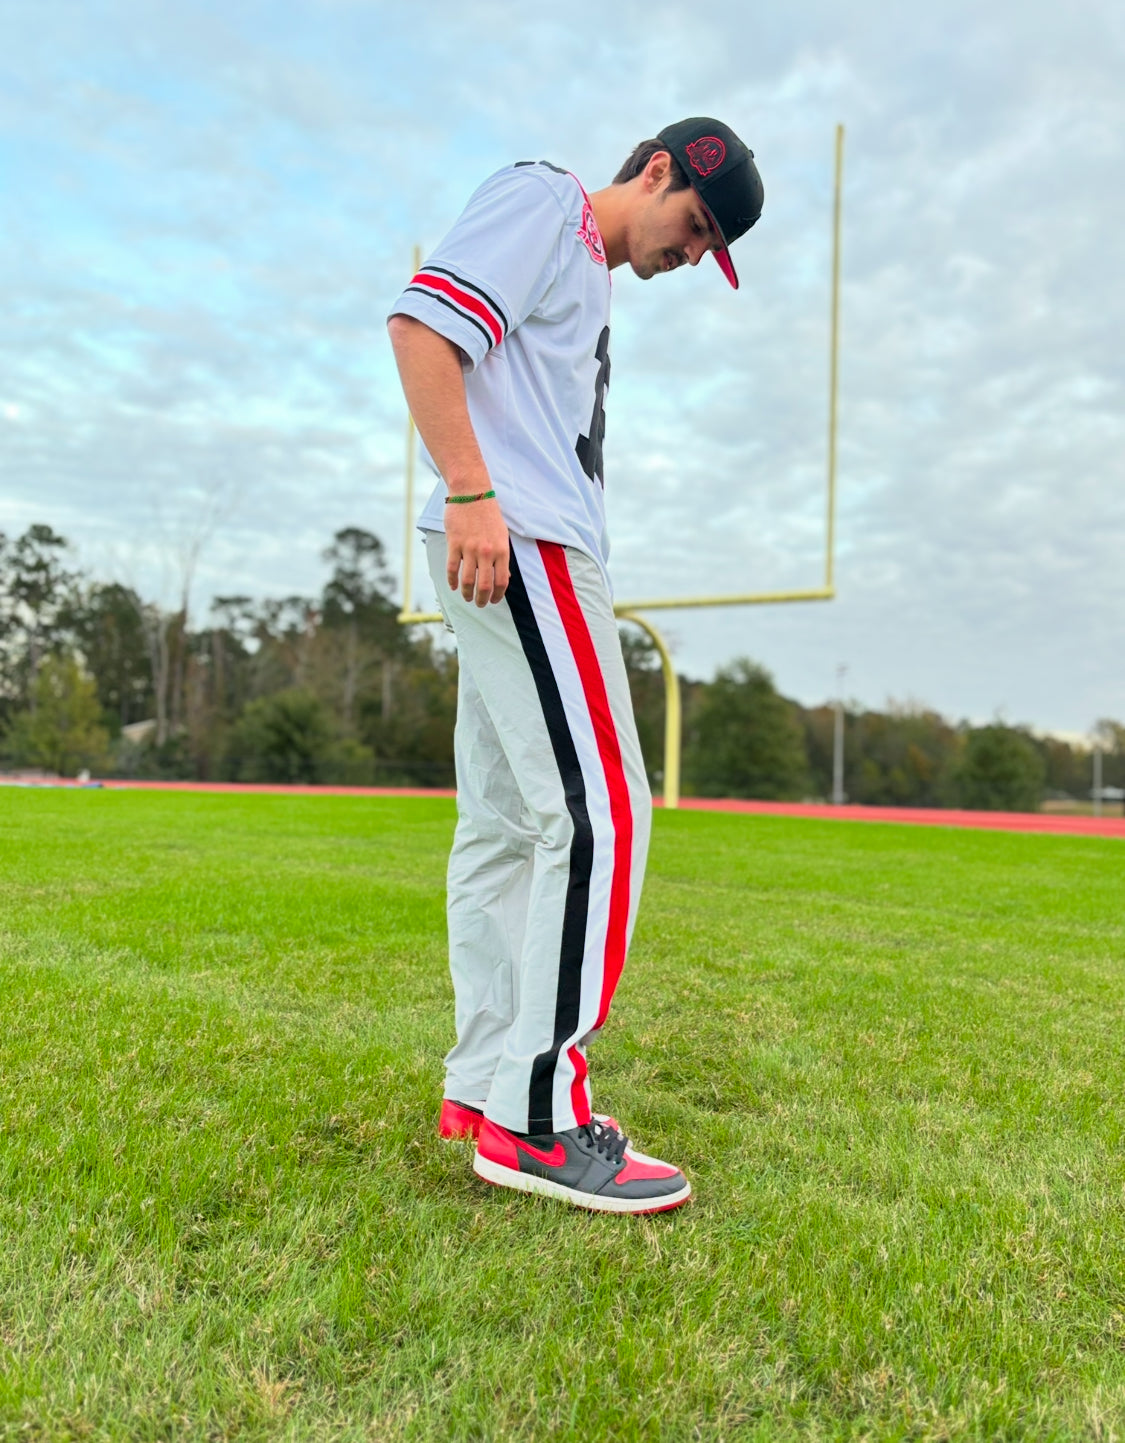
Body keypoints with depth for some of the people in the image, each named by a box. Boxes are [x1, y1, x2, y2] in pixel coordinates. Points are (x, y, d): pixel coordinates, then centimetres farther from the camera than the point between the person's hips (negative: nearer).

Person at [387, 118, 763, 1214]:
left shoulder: (590, 277, 30)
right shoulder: (540, 198, 3)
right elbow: (420, 323, -12)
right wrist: (471, 492, -22)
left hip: (516, 553, 10)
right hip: (520, 544, -10)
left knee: (507, 824, 8)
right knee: (601, 810, -15)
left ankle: (482, 1086, 16)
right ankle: (534, 1117, -10)